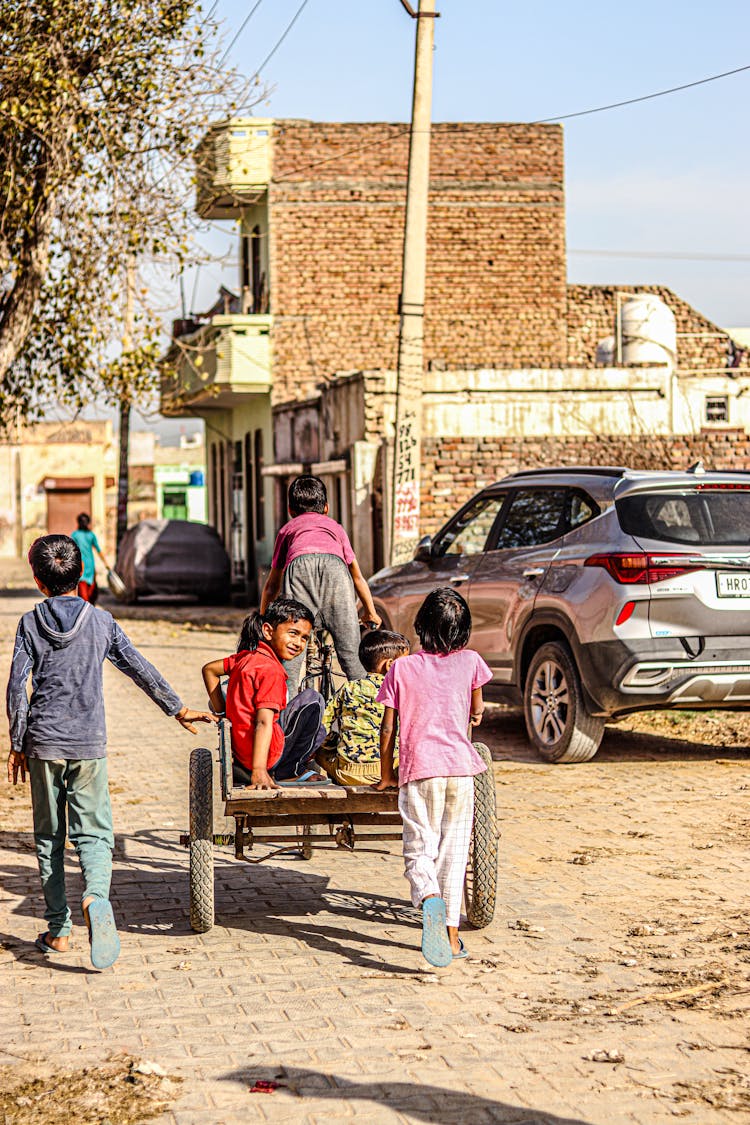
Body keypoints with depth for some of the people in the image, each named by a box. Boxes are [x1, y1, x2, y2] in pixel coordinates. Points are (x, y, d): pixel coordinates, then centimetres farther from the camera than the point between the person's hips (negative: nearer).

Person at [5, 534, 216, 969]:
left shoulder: (31, 623, 0)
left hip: (43, 742, 0)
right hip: (89, 743, 0)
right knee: (93, 831, 0)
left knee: (49, 836, 10)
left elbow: (17, 686, -3)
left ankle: (58, 929, 12)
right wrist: (178, 709, 15)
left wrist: (18, 744, 5)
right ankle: (96, 896, -30)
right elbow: (142, 670, 4)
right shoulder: (101, 621, 3)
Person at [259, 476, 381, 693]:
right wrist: (370, 612, 63)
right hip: (334, 566, 1)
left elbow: (271, 585, 45)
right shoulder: (335, 526, 42)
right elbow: (358, 577, 50)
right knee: (350, 651, 3)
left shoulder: (288, 529, 40)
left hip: (299, 566, -1)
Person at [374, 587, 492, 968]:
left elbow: (387, 728, 4)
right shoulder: (470, 662, 6)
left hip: (418, 769, -1)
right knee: (454, 851, 10)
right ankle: (451, 934, 10)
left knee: (419, 849, 0)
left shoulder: (402, 669, 3)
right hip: (460, 767, 1)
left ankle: (429, 899, -31)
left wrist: (386, 775, 17)